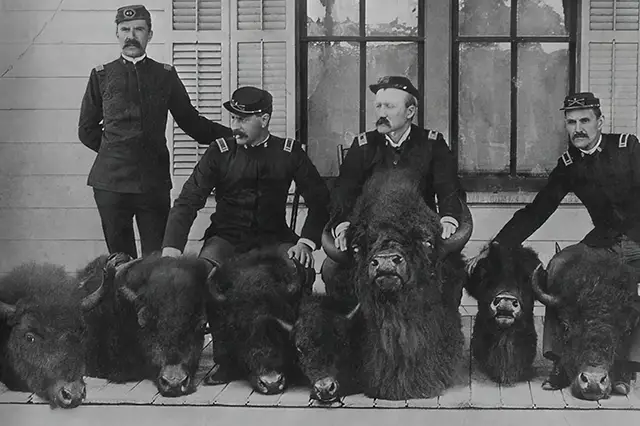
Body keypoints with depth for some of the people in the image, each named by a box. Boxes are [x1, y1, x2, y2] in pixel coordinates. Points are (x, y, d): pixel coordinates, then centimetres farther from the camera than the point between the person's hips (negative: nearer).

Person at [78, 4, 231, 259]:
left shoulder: (165, 75, 11)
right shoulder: (101, 76, 10)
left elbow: (190, 122, 15)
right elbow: (87, 130, 16)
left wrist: (235, 135, 7)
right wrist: (114, 150, 7)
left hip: (154, 181, 0)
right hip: (111, 182, 0)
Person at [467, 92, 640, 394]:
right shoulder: (568, 165, 4)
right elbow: (535, 212, 4)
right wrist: (493, 247, -3)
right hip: (603, 242, 4)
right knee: (558, 265, -18)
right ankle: (561, 360, -14)